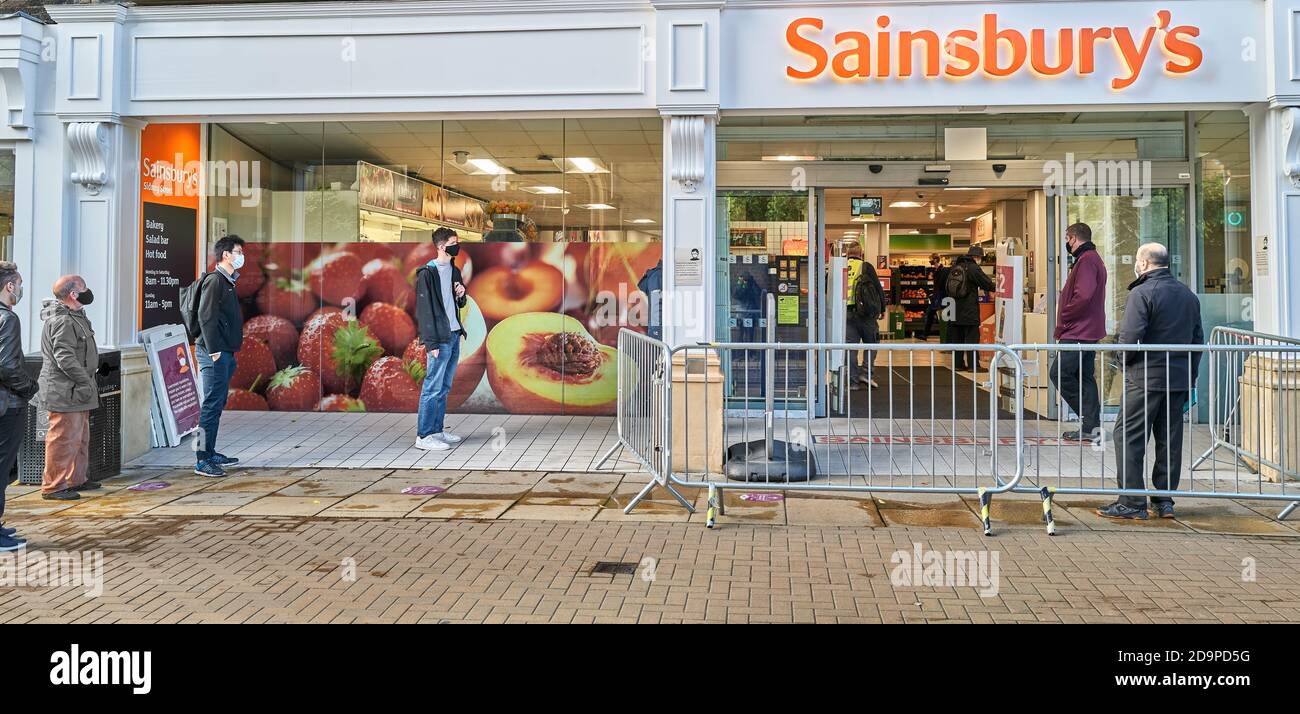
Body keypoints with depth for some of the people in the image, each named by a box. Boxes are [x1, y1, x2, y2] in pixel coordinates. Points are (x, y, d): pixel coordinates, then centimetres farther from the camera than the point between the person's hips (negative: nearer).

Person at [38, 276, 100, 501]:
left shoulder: (74, 317, 16)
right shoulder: (62, 321, -18)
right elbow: (65, 358, -23)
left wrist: (87, 381, 20)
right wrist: (85, 382, -19)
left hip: (76, 391, 11)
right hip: (64, 393, -11)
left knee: (80, 438, 18)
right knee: (64, 438, -7)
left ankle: (76, 480, 29)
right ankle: (53, 486, 0)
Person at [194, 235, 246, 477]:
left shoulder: (228, 282, 20)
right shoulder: (214, 281, -10)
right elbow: (206, 317, -18)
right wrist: (213, 350, -20)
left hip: (225, 353, 10)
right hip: (214, 353, -10)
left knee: (217, 404, 14)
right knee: (212, 404, -9)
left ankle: (210, 453, 22)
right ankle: (203, 461, -8)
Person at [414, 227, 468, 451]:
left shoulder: (454, 271, 14)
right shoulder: (427, 273, -10)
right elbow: (424, 309, -13)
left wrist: (461, 295, 1)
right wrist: (431, 342, -18)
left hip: (454, 335, 8)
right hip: (439, 338, -8)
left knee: (444, 387, 12)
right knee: (433, 387, -6)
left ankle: (438, 430, 20)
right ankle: (424, 436, -2)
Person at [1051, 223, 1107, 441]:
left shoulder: (1086, 260, -14)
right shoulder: (1093, 258, 20)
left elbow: (1083, 297, -25)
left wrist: (1063, 319, -13)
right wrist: (1064, 323, 14)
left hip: (1077, 333, -11)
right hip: (1088, 331, 11)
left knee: (1058, 373, -9)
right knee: (1085, 377, 11)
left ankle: (1089, 424, -4)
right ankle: (1091, 426, 12)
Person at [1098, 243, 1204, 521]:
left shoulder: (1142, 293, -10)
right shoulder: (1189, 295, 14)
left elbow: (1130, 337, -19)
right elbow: (1198, 339, 17)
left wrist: (1126, 361, 1)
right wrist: (1190, 378, 21)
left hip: (1146, 378, -7)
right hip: (1179, 378, 7)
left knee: (1129, 437, -2)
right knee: (1170, 440, 12)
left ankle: (1132, 502, -2)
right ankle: (1165, 500, 17)